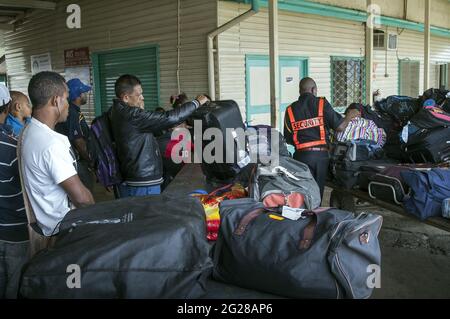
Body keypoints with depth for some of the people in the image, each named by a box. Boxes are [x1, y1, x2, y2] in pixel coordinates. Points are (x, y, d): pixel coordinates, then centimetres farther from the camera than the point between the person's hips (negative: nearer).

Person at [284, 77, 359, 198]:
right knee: (318, 193, 10)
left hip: (302, 155, 1)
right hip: (321, 155, 0)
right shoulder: (322, 103, -1)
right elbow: (339, 127, -2)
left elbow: (288, 139, 7)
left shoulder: (290, 110, 5)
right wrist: (349, 116, 17)